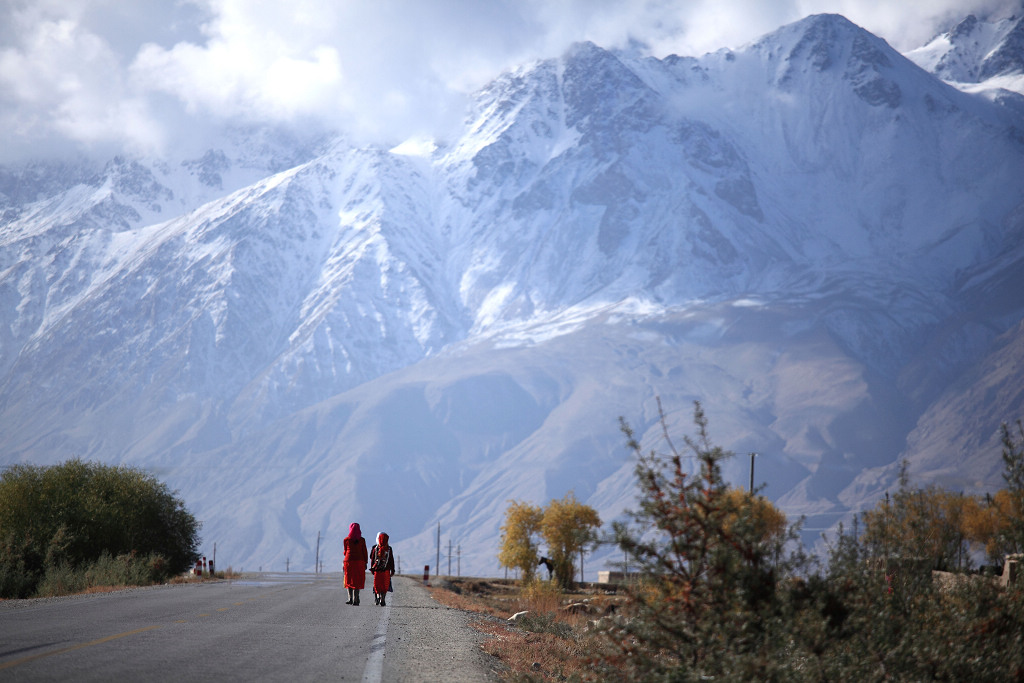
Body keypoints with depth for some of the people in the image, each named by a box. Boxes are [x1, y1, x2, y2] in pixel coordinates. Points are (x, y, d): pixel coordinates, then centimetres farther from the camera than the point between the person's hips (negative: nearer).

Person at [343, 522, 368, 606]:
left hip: (349, 561, 0)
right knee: (357, 581, 5)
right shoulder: (362, 540, -1)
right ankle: (355, 599, -1)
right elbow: (364, 552, 0)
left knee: (349, 580, 10)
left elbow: (345, 552, 7)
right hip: (359, 561, 0)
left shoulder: (346, 540, -2)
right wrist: (365, 563, 7)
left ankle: (350, 598, -2)